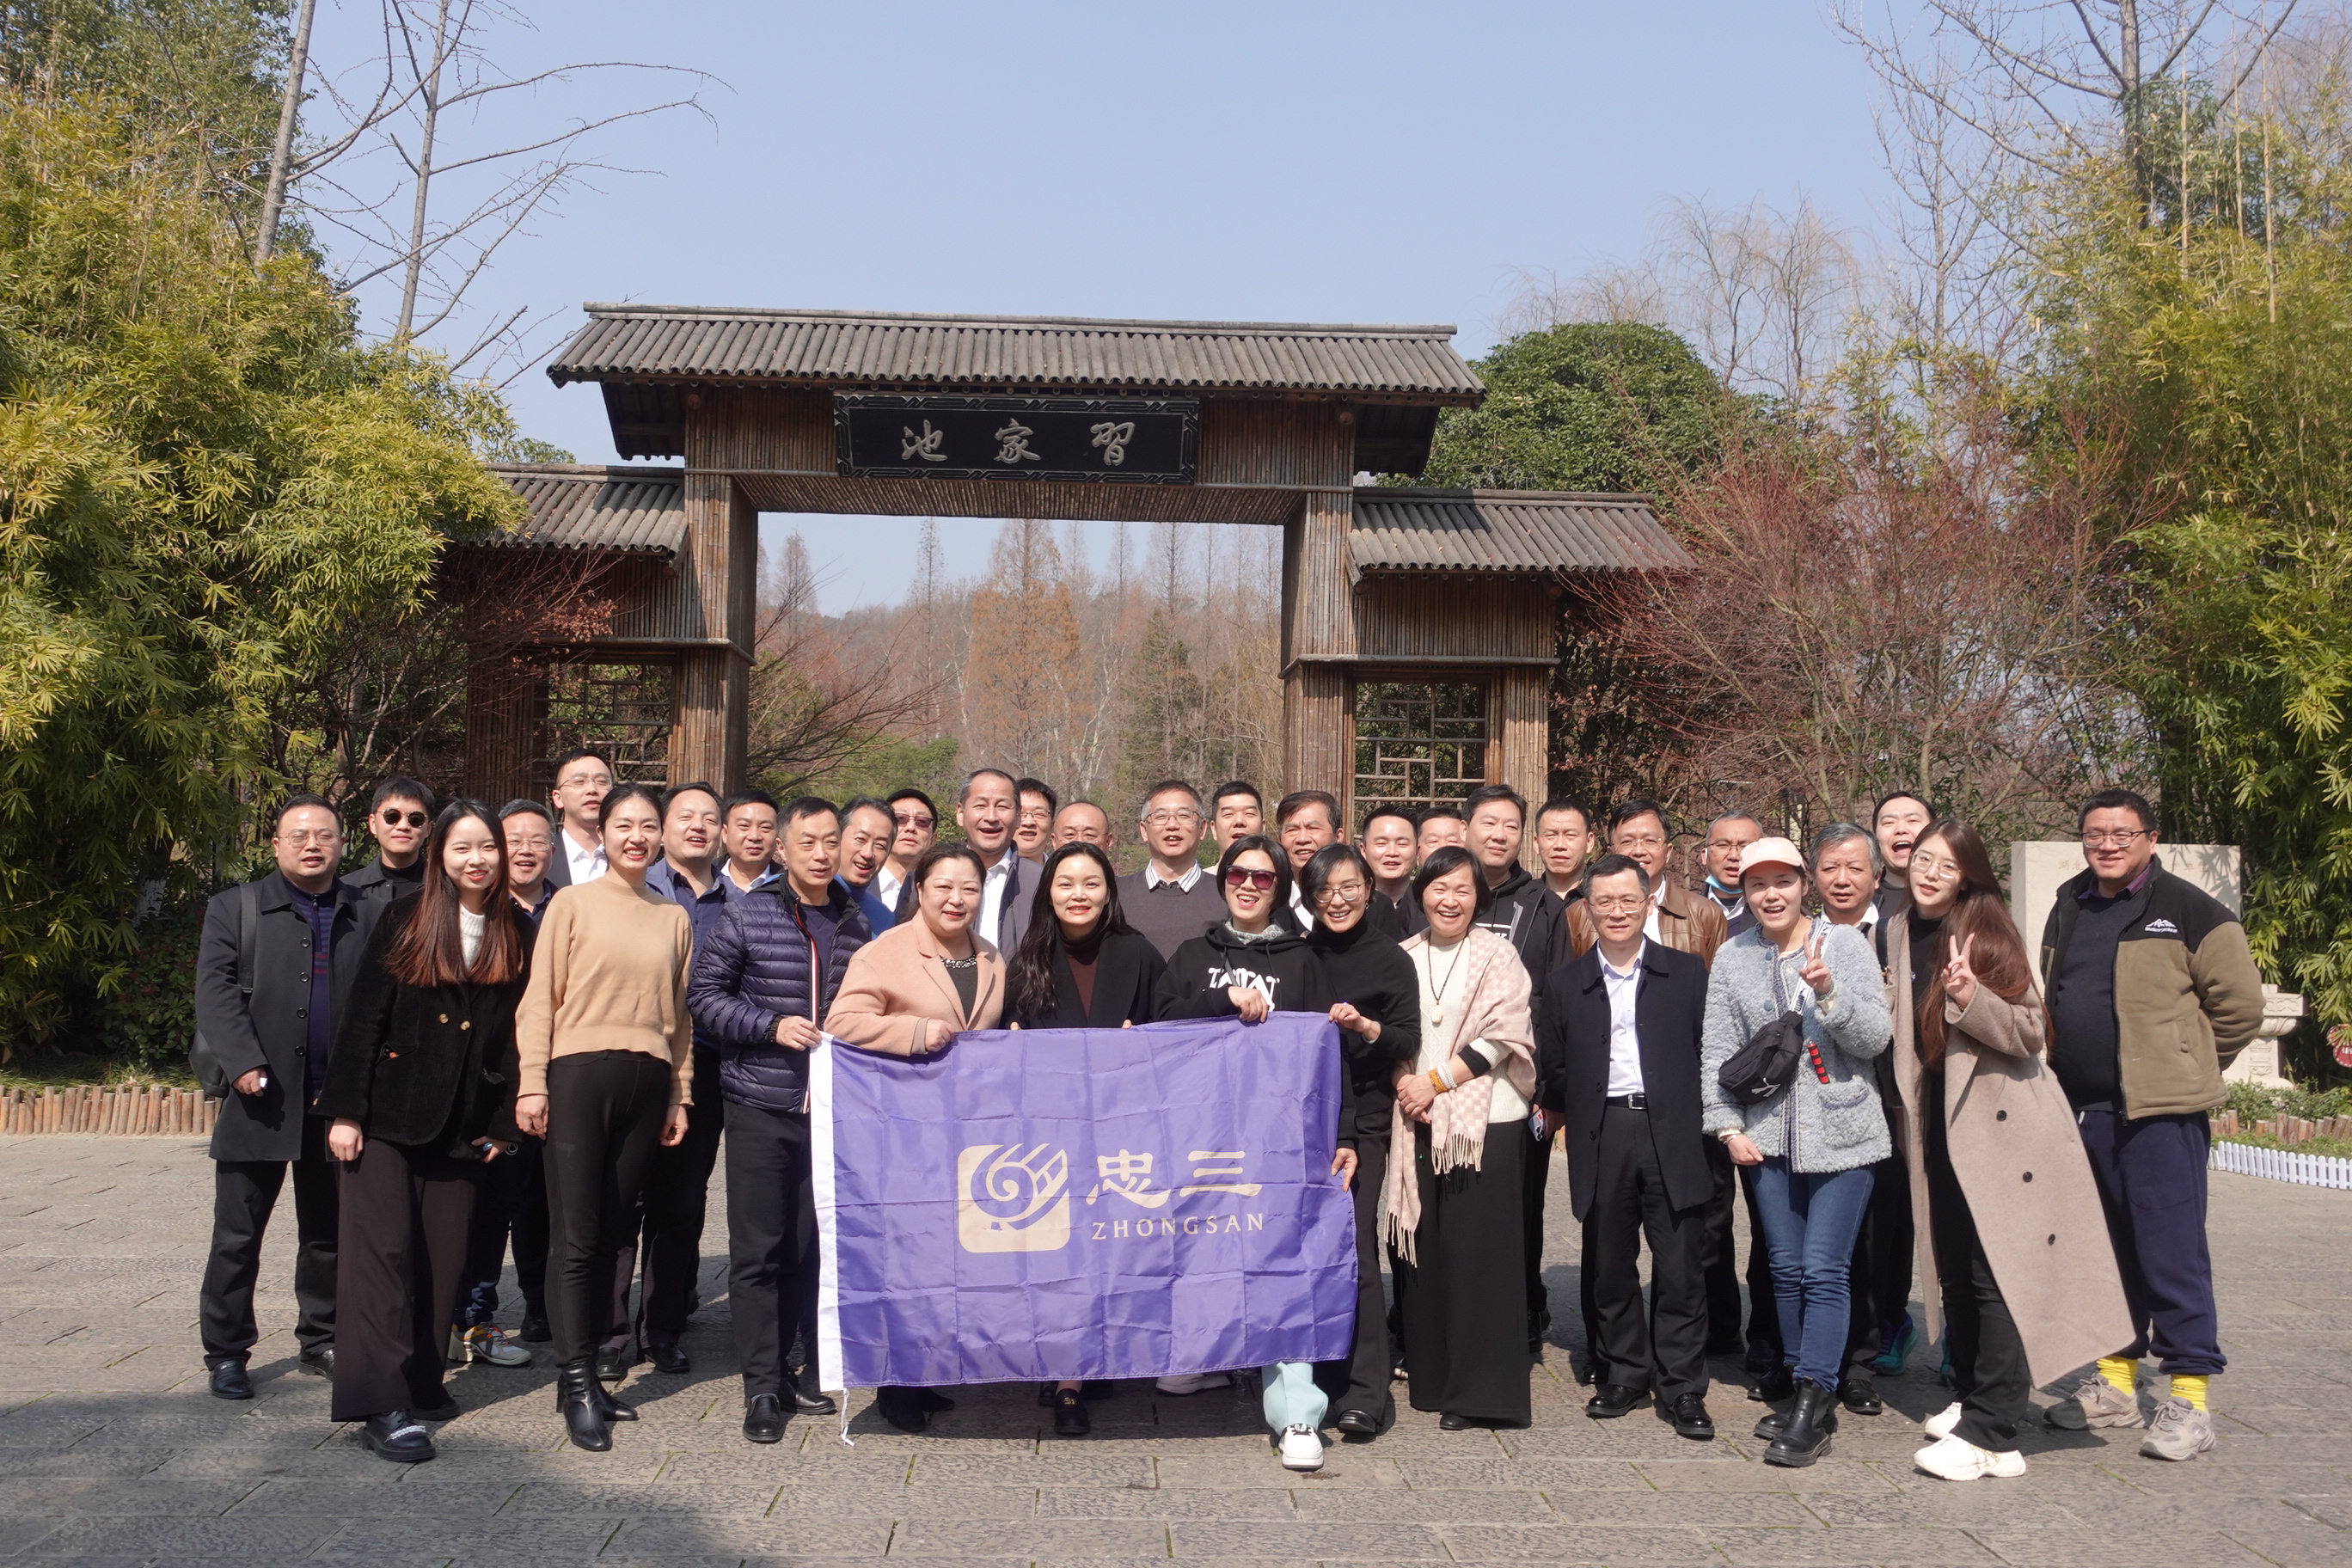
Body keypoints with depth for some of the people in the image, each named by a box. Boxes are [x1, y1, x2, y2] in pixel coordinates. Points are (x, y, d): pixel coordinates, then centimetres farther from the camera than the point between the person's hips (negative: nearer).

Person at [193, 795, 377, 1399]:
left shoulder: (370, 915, 9)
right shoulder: (234, 908, 5)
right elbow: (216, 991, -5)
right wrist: (243, 1063, -17)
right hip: (260, 1101, -2)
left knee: (329, 1234, 12)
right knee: (237, 1237, 5)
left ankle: (320, 1342, 25)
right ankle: (226, 1353, 17)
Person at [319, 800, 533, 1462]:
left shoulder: (516, 932, 5)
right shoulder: (404, 919, -3)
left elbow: (517, 1029, 6)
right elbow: (362, 1017, -3)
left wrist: (505, 1122, 3)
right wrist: (344, 1110, -7)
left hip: (464, 1122, 3)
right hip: (390, 1111, -3)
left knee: (444, 1257, 7)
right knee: (384, 1249, -6)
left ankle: (421, 1381, 20)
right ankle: (381, 1405, -5)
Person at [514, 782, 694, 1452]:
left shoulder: (674, 918, 13)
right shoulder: (572, 903, 3)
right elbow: (540, 998, 0)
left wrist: (680, 1094, 12)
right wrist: (532, 1083, -7)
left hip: (646, 1080, 3)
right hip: (579, 1072, -3)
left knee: (612, 1232, 6)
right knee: (576, 1234, -3)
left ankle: (585, 1372, 15)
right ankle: (577, 1382, 3)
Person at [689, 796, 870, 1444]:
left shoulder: (855, 923, 9)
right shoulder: (746, 916, -1)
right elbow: (704, 994, -2)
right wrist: (771, 1025, -13)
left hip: (832, 1106, 3)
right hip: (761, 1105, -3)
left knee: (811, 1244, 8)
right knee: (758, 1248, -1)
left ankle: (789, 1367, 23)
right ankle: (763, 1387, 6)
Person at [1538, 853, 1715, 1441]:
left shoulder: (1688, 973, 7)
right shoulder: (1564, 983, 9)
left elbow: (1708, 1053, 6)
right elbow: (1553, 1069, 11)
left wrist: (1696, 1120, 2)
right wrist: (1574, 1117, 5)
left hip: (1672, 1136, -1)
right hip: (1602, 1138, 1)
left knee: (1680, 1267, 0)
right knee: (1611, 1266, 9)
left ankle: (1682, 1389, 9)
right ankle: (1622, 1375, 23)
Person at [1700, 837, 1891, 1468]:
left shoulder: (1844, 944, -2)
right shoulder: (1732, 958, 5)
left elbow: (1876, 1038, -7)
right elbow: (1718, 1051, 7)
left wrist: (1829, 993, -22)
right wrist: (1729, 1127, 0)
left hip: (1840, 1133, -3)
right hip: (1768, 1134, 3)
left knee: (1823, 1270, -7)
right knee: (1787, 1269, 9)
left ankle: (1813, 1408, -3)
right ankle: (1808, 1392, 19)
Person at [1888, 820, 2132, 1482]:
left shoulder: (1986, 931, -10)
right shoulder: (1901, 931, 8)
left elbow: (2030, 1031, -13)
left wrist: (1971, 997, -29)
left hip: (2000, 1125, -6)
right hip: (1941, 1126, 6)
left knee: (1996, 1275, -7)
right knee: (1954, 1272, 13)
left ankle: (1991, 1434, -6)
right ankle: (1971, 1398, 27)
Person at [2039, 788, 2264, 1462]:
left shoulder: (2187, 910, -5)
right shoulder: (2068, 909, 14)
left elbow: (2240, 1002, -4)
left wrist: (2186, 1069, 1)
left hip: (2160, 1113, -6)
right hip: (2080, 1110, 6)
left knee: (2172, 1251, -5)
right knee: (2106, 1249, 13)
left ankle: (2189, 1399, 3)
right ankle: (2116, 1381, 24)